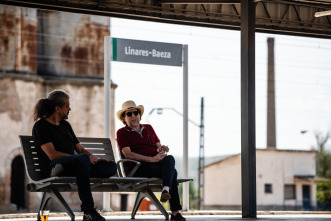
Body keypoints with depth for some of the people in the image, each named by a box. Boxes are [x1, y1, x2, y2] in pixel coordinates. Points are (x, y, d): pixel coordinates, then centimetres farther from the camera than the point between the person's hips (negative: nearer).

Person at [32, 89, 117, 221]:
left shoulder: (65, 125, 26)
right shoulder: (40, 126, 1)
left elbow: (80, 149, 26)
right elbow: (52, 155, -11)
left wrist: (95, 158, 3)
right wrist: (86, 158, -12)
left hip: (73, 167, 8)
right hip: (53, 168, -8)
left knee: (111, 166, -15)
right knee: (83, 159, -40)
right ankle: (88, 210, -45)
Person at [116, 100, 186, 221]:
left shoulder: (148, 128, 27)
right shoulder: (122, 133, 8)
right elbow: (127, 154, -7)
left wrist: (162, 148, -5)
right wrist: (152, 159, -17)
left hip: (160, 163, 5)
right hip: (141, 168, -5)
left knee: (170, 158, -34)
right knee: (172, 172, -31)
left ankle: (166, 190, -53)